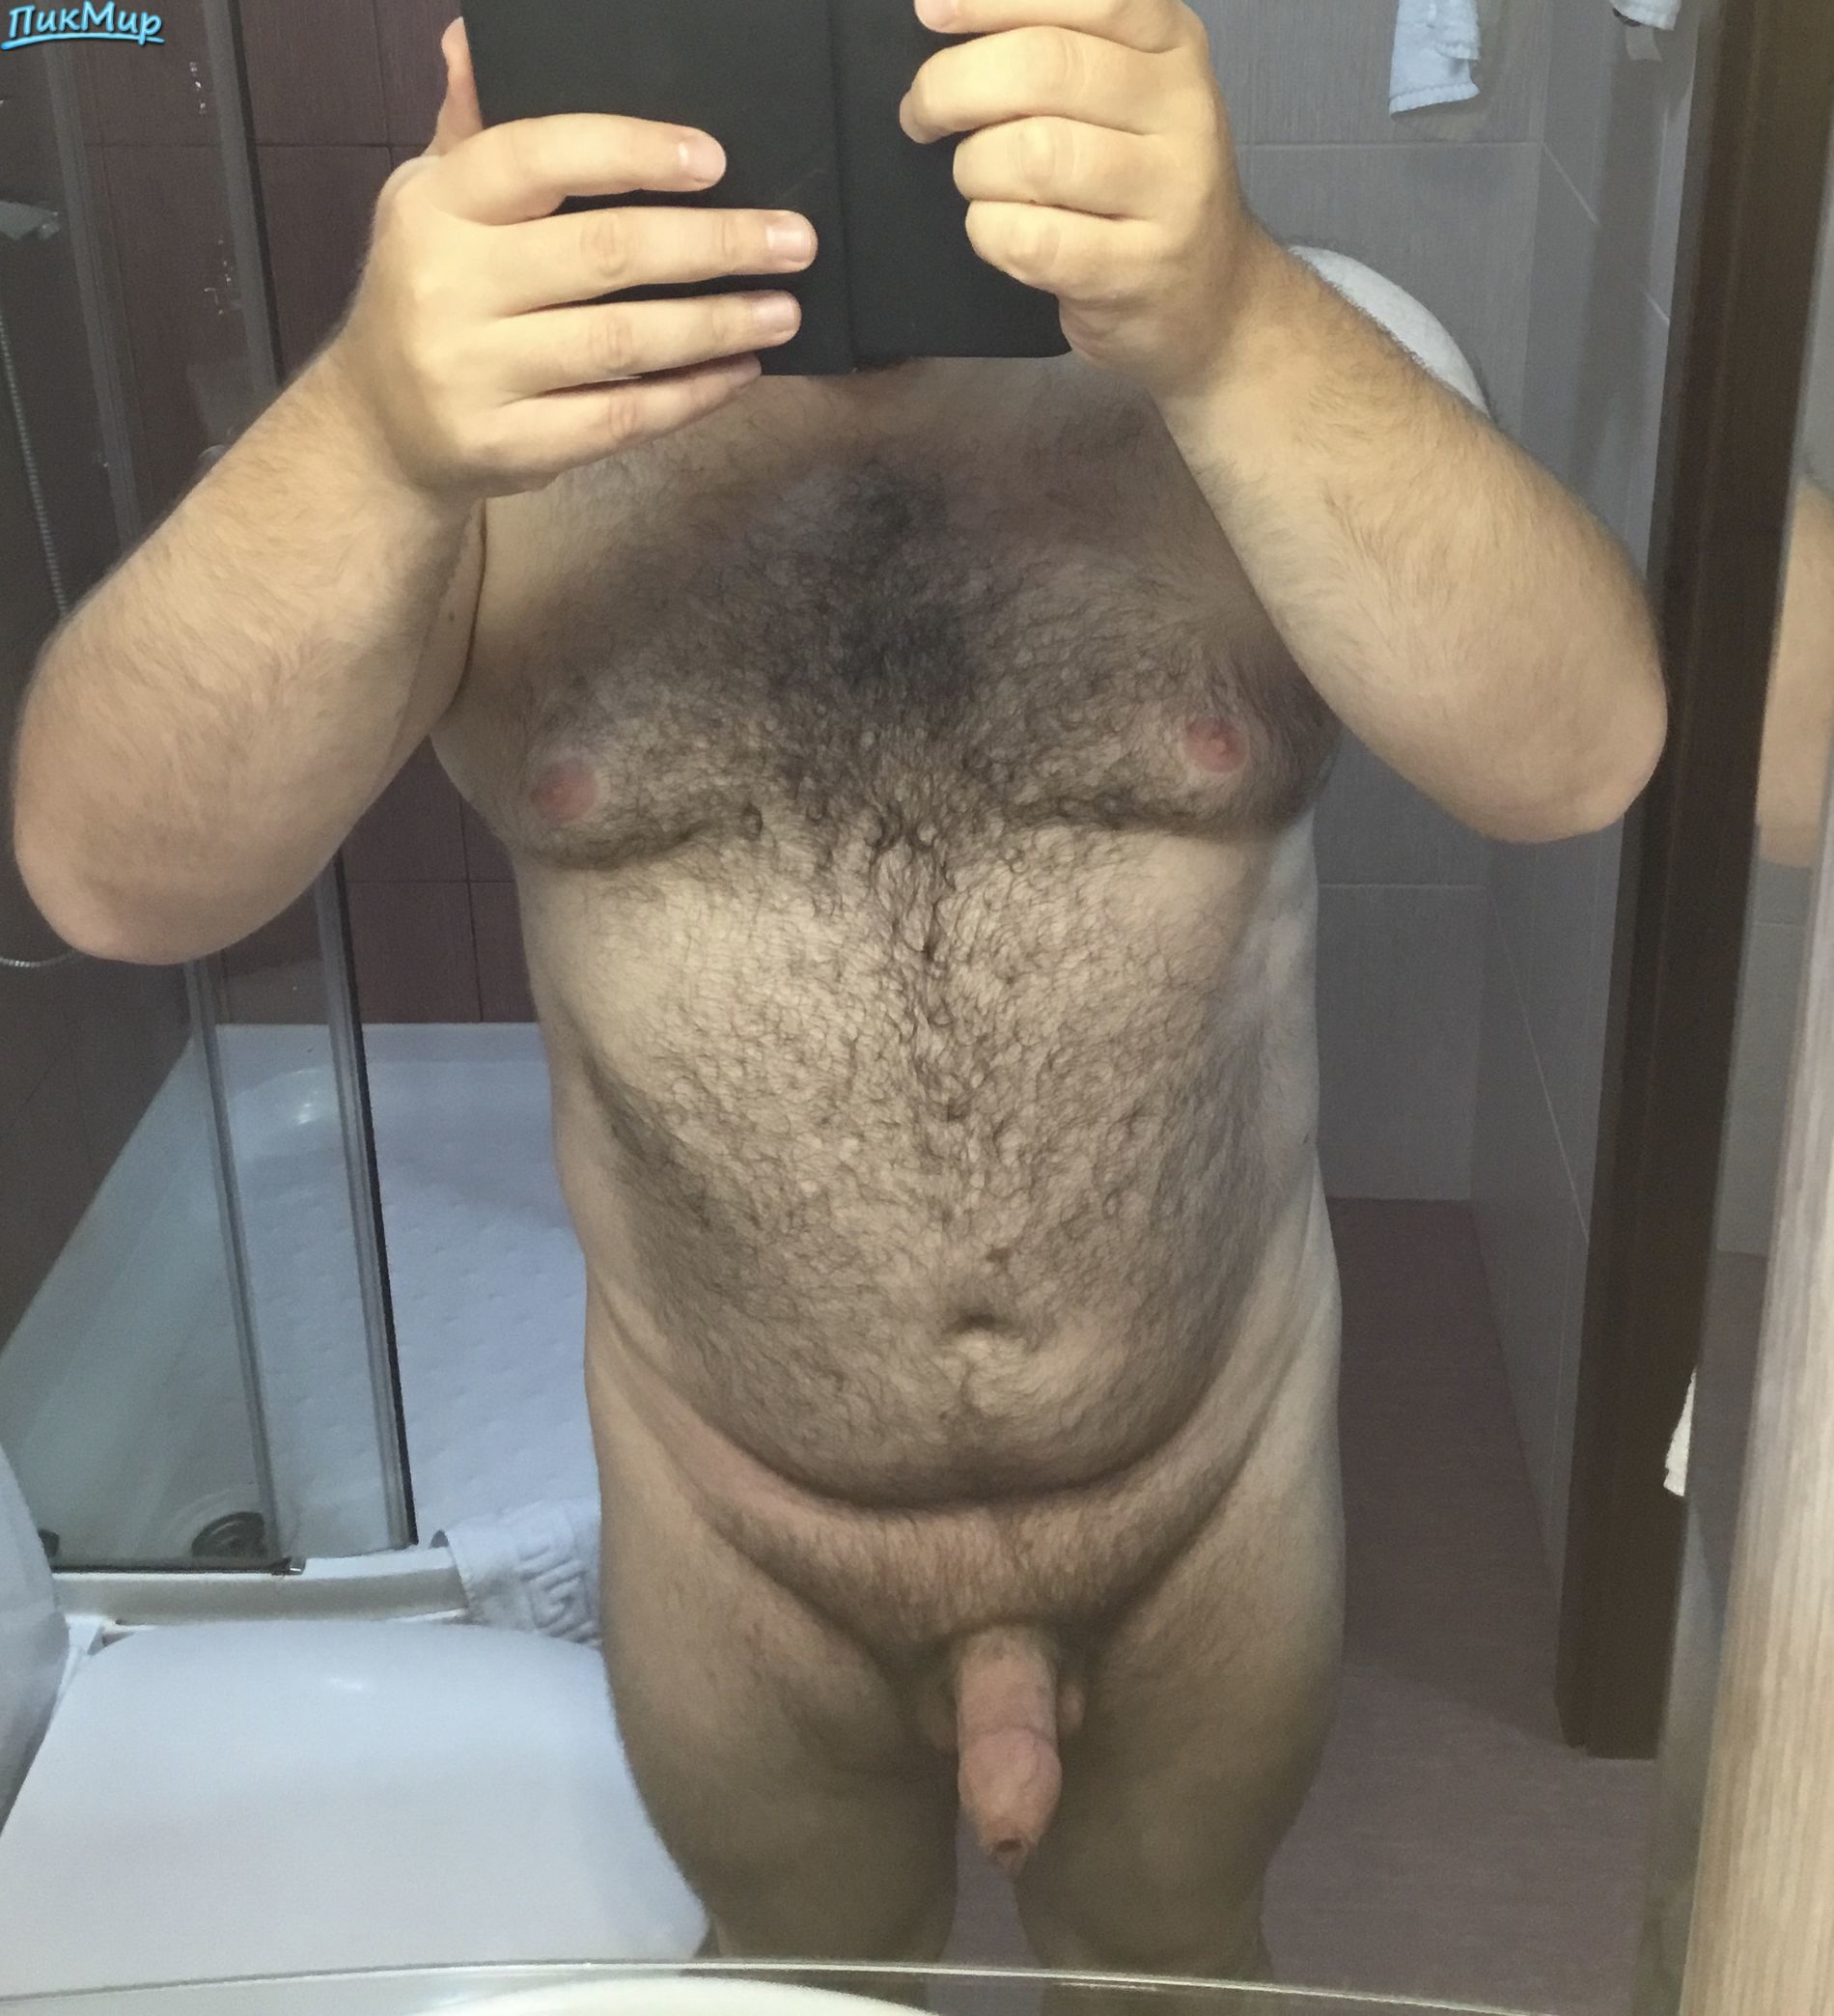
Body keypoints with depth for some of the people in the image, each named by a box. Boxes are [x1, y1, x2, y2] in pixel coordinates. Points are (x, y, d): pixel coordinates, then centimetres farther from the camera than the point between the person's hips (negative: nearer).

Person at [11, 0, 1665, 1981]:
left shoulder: (1271, 349, -15)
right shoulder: (498, 392, -14)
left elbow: (1574, 753, -30)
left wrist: (1230, 332, -47)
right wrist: (372, 446, -44)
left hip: (1215, 1485, 0)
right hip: (738, 1521, 1)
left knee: (1172, 1943, 29)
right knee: (809, 1963, 29)